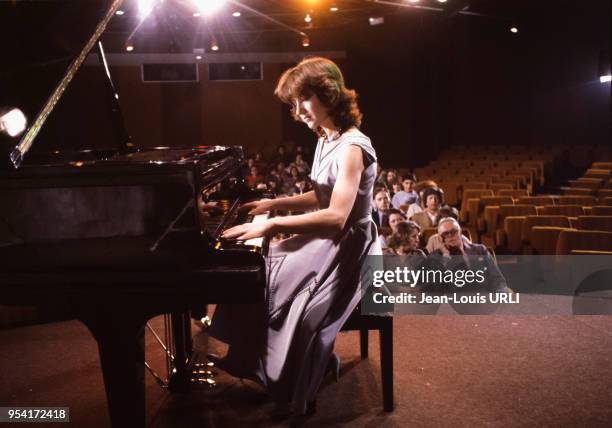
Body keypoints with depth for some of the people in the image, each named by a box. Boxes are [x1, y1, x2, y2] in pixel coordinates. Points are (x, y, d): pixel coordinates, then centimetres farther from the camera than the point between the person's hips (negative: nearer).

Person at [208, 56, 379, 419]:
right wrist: (274, 204, 12)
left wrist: (272, 225, -31)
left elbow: (336, 217, -32)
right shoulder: (326, 141, 9)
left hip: (347, 250, -10)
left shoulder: (352, 147, -21)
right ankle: (267, 368, 17)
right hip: (327, 241, 10)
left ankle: (297, 394, 2)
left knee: (284, 297, -24)